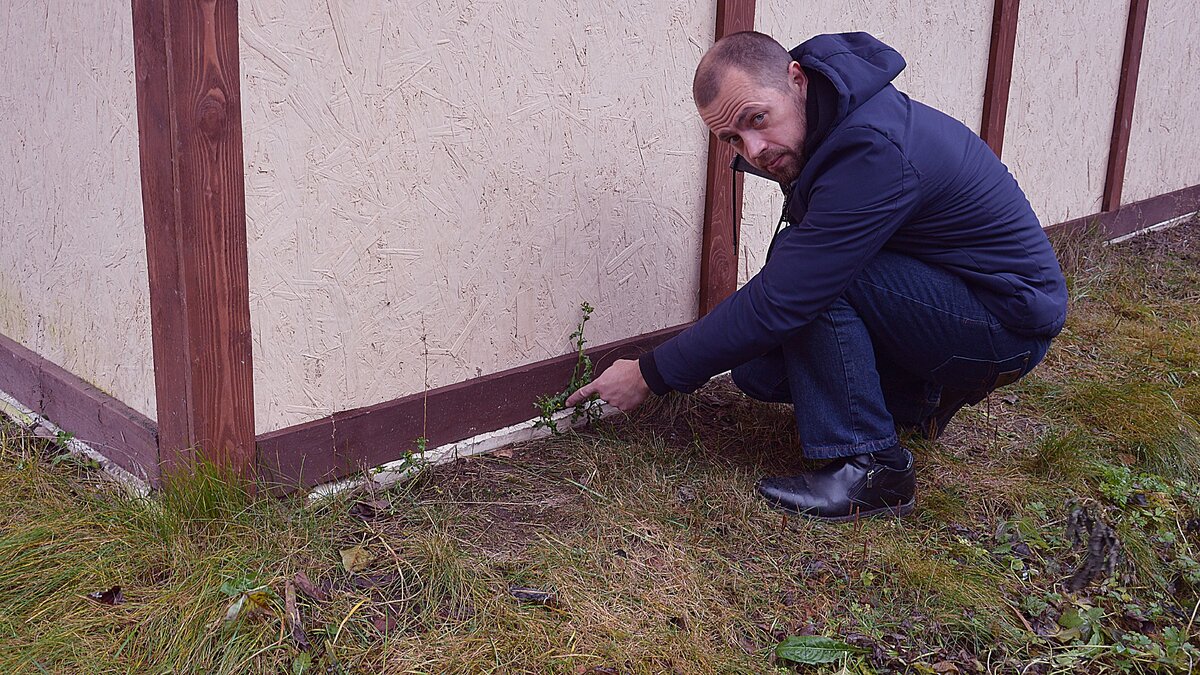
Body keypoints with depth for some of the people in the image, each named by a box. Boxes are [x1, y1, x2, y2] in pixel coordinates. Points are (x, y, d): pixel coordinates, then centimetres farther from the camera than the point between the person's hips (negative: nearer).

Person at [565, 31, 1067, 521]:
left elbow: (780, 299, -31)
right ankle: (921, 398, 15)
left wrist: (650, 375, -23)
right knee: (758, 369, -1)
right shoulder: (828, 124, -4)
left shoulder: (874, 152, -32)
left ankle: (871, 468, -19)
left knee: (812, 273, -28)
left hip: (1011, 323, -9)